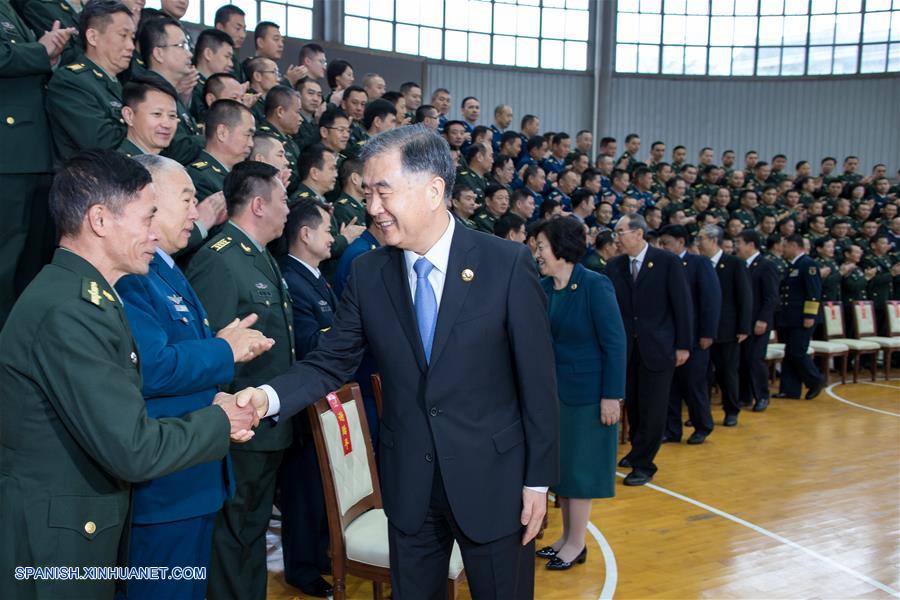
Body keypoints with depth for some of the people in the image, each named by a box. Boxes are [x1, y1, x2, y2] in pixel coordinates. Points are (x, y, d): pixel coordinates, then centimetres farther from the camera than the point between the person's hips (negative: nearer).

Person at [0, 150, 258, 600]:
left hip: (86, 526, 9)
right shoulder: (68, 312, -25)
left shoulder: (83, 295, 6)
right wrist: (218, 421, -11)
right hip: (54, 545, -9)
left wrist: (211, 418, -4)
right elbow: (133, 450, -26)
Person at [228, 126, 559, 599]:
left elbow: (537, 379, -10)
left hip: (494, 477, -3)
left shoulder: (507, 264, -13)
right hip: (408, 484, 3)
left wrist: (539, 479, -7)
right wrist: (269, 396, -20)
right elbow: (331, 362, -1)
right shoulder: (367, 273, -3)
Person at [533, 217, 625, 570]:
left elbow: (615, 343, -15)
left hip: (587, 392, -6)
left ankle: (576, 544, 19)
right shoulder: (542, 287, 2)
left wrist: (612, 395, -17)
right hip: (554, 390, 6)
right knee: (560, 464, 13)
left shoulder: (595, 286, -14)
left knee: (579, 465, 4)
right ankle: (567, 536, 28)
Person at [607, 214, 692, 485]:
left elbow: (682, 305, -6)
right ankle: (638, 450, 34)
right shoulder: (614, 266, 3)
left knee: (652, 408, 2)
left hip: (658, 347, -3)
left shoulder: (667, 261, -7)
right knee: (632, 404, 14)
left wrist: (683, 345, -7)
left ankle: (643, 464, 14)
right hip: (626, 348, 4)